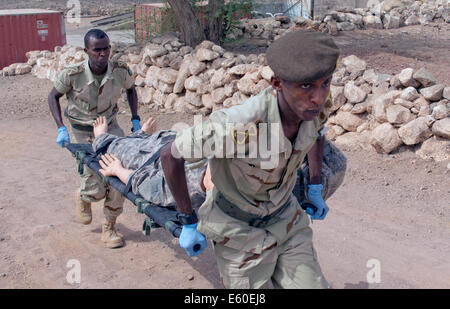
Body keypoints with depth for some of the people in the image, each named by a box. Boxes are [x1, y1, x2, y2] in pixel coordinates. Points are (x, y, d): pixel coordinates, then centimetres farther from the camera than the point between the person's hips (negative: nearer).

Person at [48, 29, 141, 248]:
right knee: (96, 189, -7)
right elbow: (53, 96, -5)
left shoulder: (120, 71, -15)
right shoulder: (72, 75, -23)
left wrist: (135, 119, -2)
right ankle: (83, 197, 33)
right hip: (82, 133, -2)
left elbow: (130, 89, 8)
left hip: (109, 127, 3)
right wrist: (61, 128, -15)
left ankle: (109, 228, 8)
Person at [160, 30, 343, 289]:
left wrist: (315, 187, 9)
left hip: (284, 215, 5)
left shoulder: (318, 102, -21)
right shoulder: (238, 124, -39)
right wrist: (189, 223, -14)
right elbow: (170, 155, -24)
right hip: (239, 225, -4)